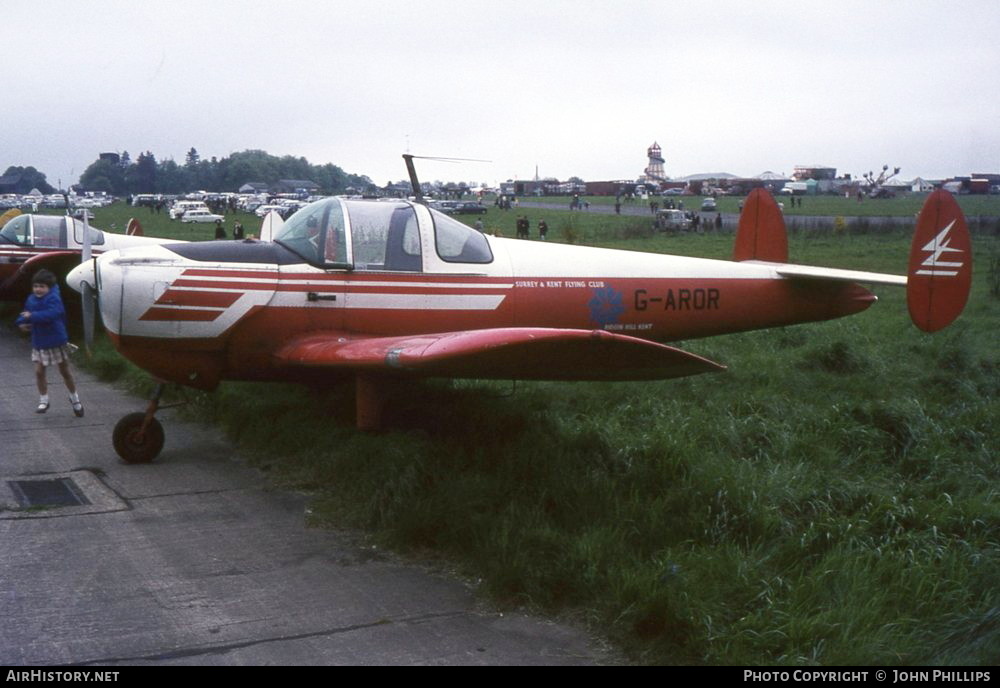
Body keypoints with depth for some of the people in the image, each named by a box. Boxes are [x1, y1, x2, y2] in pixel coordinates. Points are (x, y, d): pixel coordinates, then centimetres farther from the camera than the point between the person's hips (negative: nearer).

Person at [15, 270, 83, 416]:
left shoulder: (54, 299, -19)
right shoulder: (31, 299, 0)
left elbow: (51, 314, -34)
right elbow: (26, 313, 12)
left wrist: (32, 316, -32)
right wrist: (22, 322, -10)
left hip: (57, 341, -5)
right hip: (39, 343, 5)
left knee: (65, 371, 9)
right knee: (39, 371, 2)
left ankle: (75, 399, 26)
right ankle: (43, 401, 17)